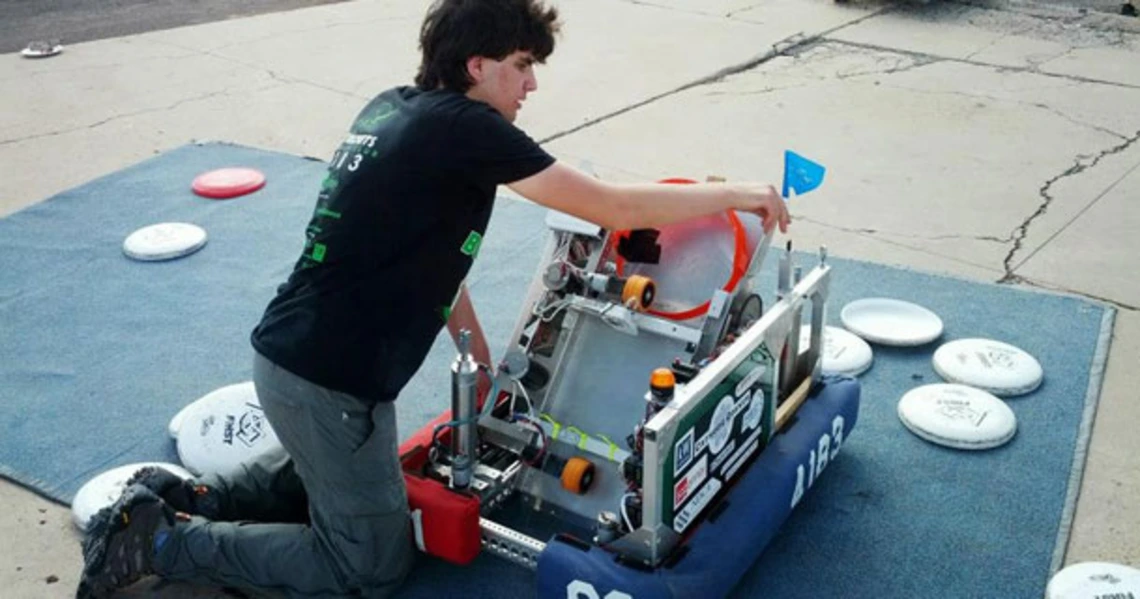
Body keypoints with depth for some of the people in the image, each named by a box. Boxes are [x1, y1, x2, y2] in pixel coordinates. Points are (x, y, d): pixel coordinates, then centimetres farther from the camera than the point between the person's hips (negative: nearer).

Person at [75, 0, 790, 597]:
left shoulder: (390, 108, 8)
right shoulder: (465, 127, -18)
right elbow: (615, 207, -15)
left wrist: (484, 363, 18)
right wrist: (736, 194, -2)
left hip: (287, 354, 9)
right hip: (329, 382, -9)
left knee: (324, 477, 35)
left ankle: (176, 496, 22)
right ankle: (163, 541, 6)